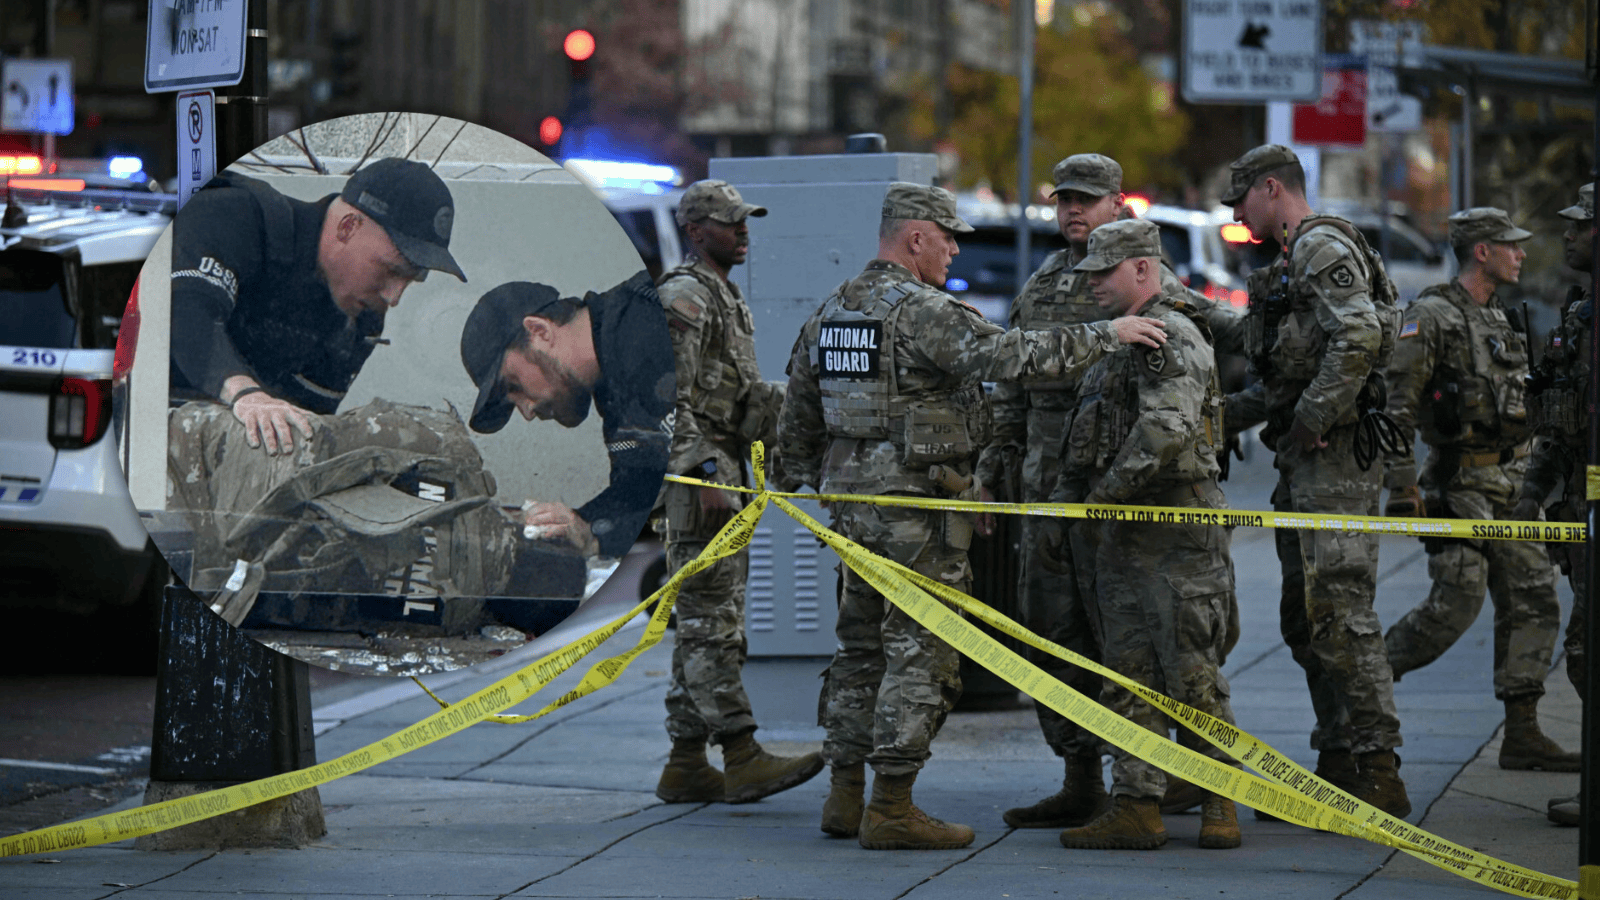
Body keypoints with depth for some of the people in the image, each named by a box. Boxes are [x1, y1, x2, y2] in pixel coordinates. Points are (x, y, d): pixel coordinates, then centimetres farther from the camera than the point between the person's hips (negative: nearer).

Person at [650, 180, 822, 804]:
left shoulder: (727, 299, 21)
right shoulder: (683, 299, -11)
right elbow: (671, 402, -19)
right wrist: (707, 475, -23)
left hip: (722, 471, 11)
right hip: (695, 474, -11)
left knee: (703, 624, 9)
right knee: (711, 619, -11)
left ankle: (686, 764, 11)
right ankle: (742, 759, -14)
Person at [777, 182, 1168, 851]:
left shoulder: (830, 312, 13)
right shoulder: (921, 311, -14)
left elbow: (799, 414, 21)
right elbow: (1007, 356, -26)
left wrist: (802, 479, 33)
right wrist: (1105, 337, -21)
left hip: (852, 498, 9)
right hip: (918, 501, -9)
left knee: (862, 646, 15)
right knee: (920, 652, -5)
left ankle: (846, 795, 18)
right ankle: (891, 807, -6)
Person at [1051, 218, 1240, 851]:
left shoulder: (1172, 336, -13)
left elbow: (1165, 430, -25)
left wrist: (1106, 490, -17)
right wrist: (1075, 489, 22)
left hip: (1177, 534, -10)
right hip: (1124, 533, 10)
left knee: (1192, 673, -5)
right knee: (1129, 674, 6)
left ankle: (1220, 806, 4)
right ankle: (1135, 807, 6)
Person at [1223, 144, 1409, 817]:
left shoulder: (1323, 246, -10)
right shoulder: (1297, 258, 24)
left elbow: (1358, 337, -24)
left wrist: (1311, 422, -20)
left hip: (1335, 454, -11)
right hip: (1306, 460, 11)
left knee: (1339, 610, -13)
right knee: (1306, 618, 11)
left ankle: (1378, 774, -14)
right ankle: (1337, 767, 14)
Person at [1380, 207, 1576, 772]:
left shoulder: (1504, 320, 16)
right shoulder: (1431, 317, -10)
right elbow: (1397, 405, -15)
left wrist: (1530, 479, 20)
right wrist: (1401, 484, -20)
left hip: (1511, 485, 8)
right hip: (1460, 485, -8)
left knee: (1534, 602, 2)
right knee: (1457, 604, -13)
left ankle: (1522, 735, 4)